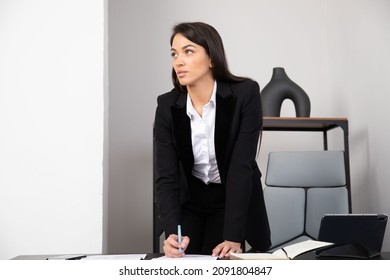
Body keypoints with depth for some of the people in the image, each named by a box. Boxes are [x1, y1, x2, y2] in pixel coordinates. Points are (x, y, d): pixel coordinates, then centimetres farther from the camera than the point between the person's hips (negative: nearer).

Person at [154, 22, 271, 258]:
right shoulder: (167, 106, -16)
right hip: (189, 199, 2)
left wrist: (232, 237, -36)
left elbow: (241, 167, -29)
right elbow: (166, 176, -19)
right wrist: (172, 232, -37)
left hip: (234, 199, -2)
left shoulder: (245, 94, -24)